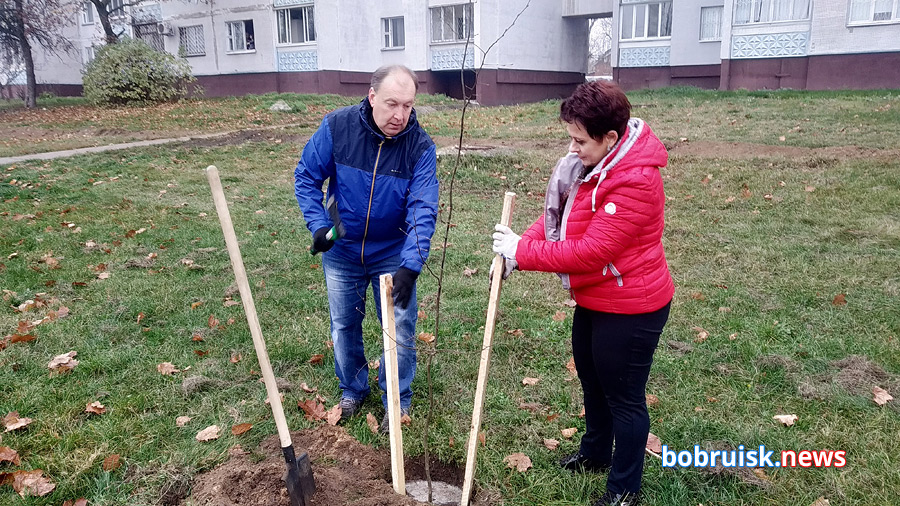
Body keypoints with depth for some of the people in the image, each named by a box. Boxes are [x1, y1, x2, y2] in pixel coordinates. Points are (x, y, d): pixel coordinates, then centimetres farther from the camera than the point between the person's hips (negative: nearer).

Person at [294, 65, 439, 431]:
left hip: (393, 254, -1)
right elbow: (306, 176, -5)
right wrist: (318, 225, -18)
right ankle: (352, 391, 40)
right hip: (341, 251, 1)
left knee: (400, 332, 5)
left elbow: (422, 212, -25)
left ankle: (397, 402, 28)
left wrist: (410, 266, -36)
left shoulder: (420, 147, -19)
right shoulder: (336, 127, -17)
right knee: (344, 326, 16)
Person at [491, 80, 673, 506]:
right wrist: (517, 249, -11)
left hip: (629, 309, -10)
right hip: (594, 299, 10)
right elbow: (557, 213, 4)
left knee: (623, 396, 7)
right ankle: (595, 453, 51)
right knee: (591, 380, 26)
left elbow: (591, 251, -31)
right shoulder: (592, 163, 1)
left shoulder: (635, 182, -29)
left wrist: (522, 253, -24)